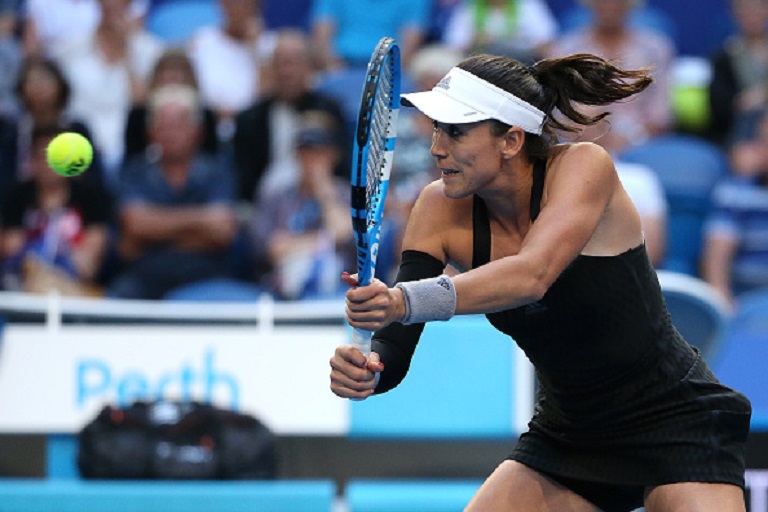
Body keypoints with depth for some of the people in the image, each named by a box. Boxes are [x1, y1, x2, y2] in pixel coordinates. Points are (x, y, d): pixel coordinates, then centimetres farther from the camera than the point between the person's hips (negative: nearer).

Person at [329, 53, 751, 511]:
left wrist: (405, 301, -51)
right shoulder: (442, 208, -7)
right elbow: (394, 352, -13)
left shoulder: (584, 165, -20)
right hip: (565, 435, 5)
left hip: (675, 422, -5)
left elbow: (532, 275, -38)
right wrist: (367, 369, -38)